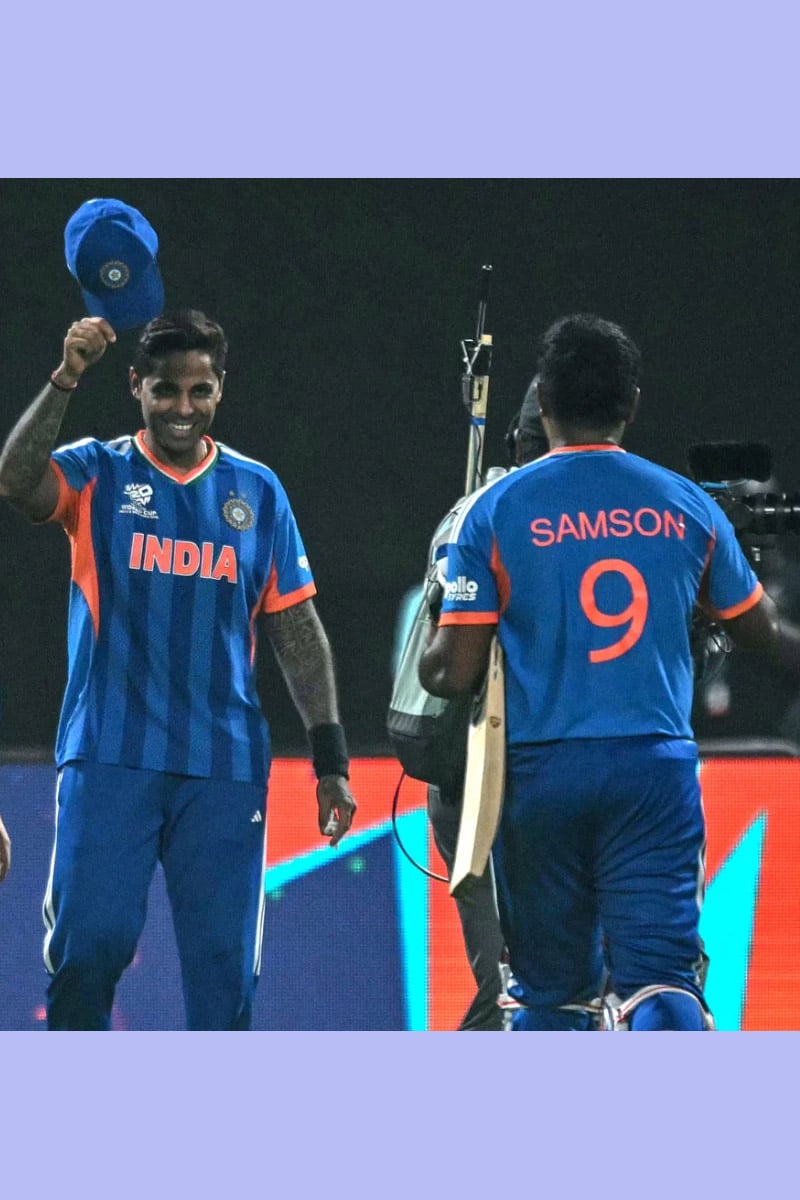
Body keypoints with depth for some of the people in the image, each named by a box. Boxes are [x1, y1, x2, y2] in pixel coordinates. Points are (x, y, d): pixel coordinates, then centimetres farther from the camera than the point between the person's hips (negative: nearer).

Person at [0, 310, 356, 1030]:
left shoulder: (257, 491, 11)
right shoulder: (98, 474, 4)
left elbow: (297, 632, 12)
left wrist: (330, 759, 7)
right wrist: (66, 378, -30)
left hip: (226, 763, 2)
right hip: (109, 755, -2)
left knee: (225, 958, 2)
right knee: (89, 944, -9)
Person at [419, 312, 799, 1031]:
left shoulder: (497, 510, 0)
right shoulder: (686, 506, 6)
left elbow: (456, 674, -3)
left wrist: (421, 668, 21)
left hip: (541, 769, 0)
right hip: (658, 769, 0)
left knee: (553, 991, 11)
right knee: (659, 974, -5)